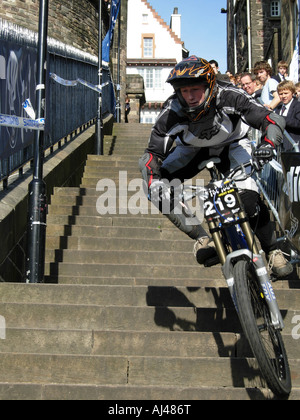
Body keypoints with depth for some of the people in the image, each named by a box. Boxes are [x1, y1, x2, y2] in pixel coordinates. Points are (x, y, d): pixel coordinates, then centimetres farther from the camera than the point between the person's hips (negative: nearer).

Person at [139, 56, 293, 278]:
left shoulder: (229, 97, -34)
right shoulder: (172, 112, -30)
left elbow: (273, 120, -31)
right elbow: (152, 155, -24)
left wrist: (267, 145, -52)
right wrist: (155, 184, -43)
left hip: (232, 145, -2)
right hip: (192, 149, 2)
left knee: (249, 199, -22)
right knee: (160, 190, -20)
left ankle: (274, 251, 4)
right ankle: (202, 239, -9)